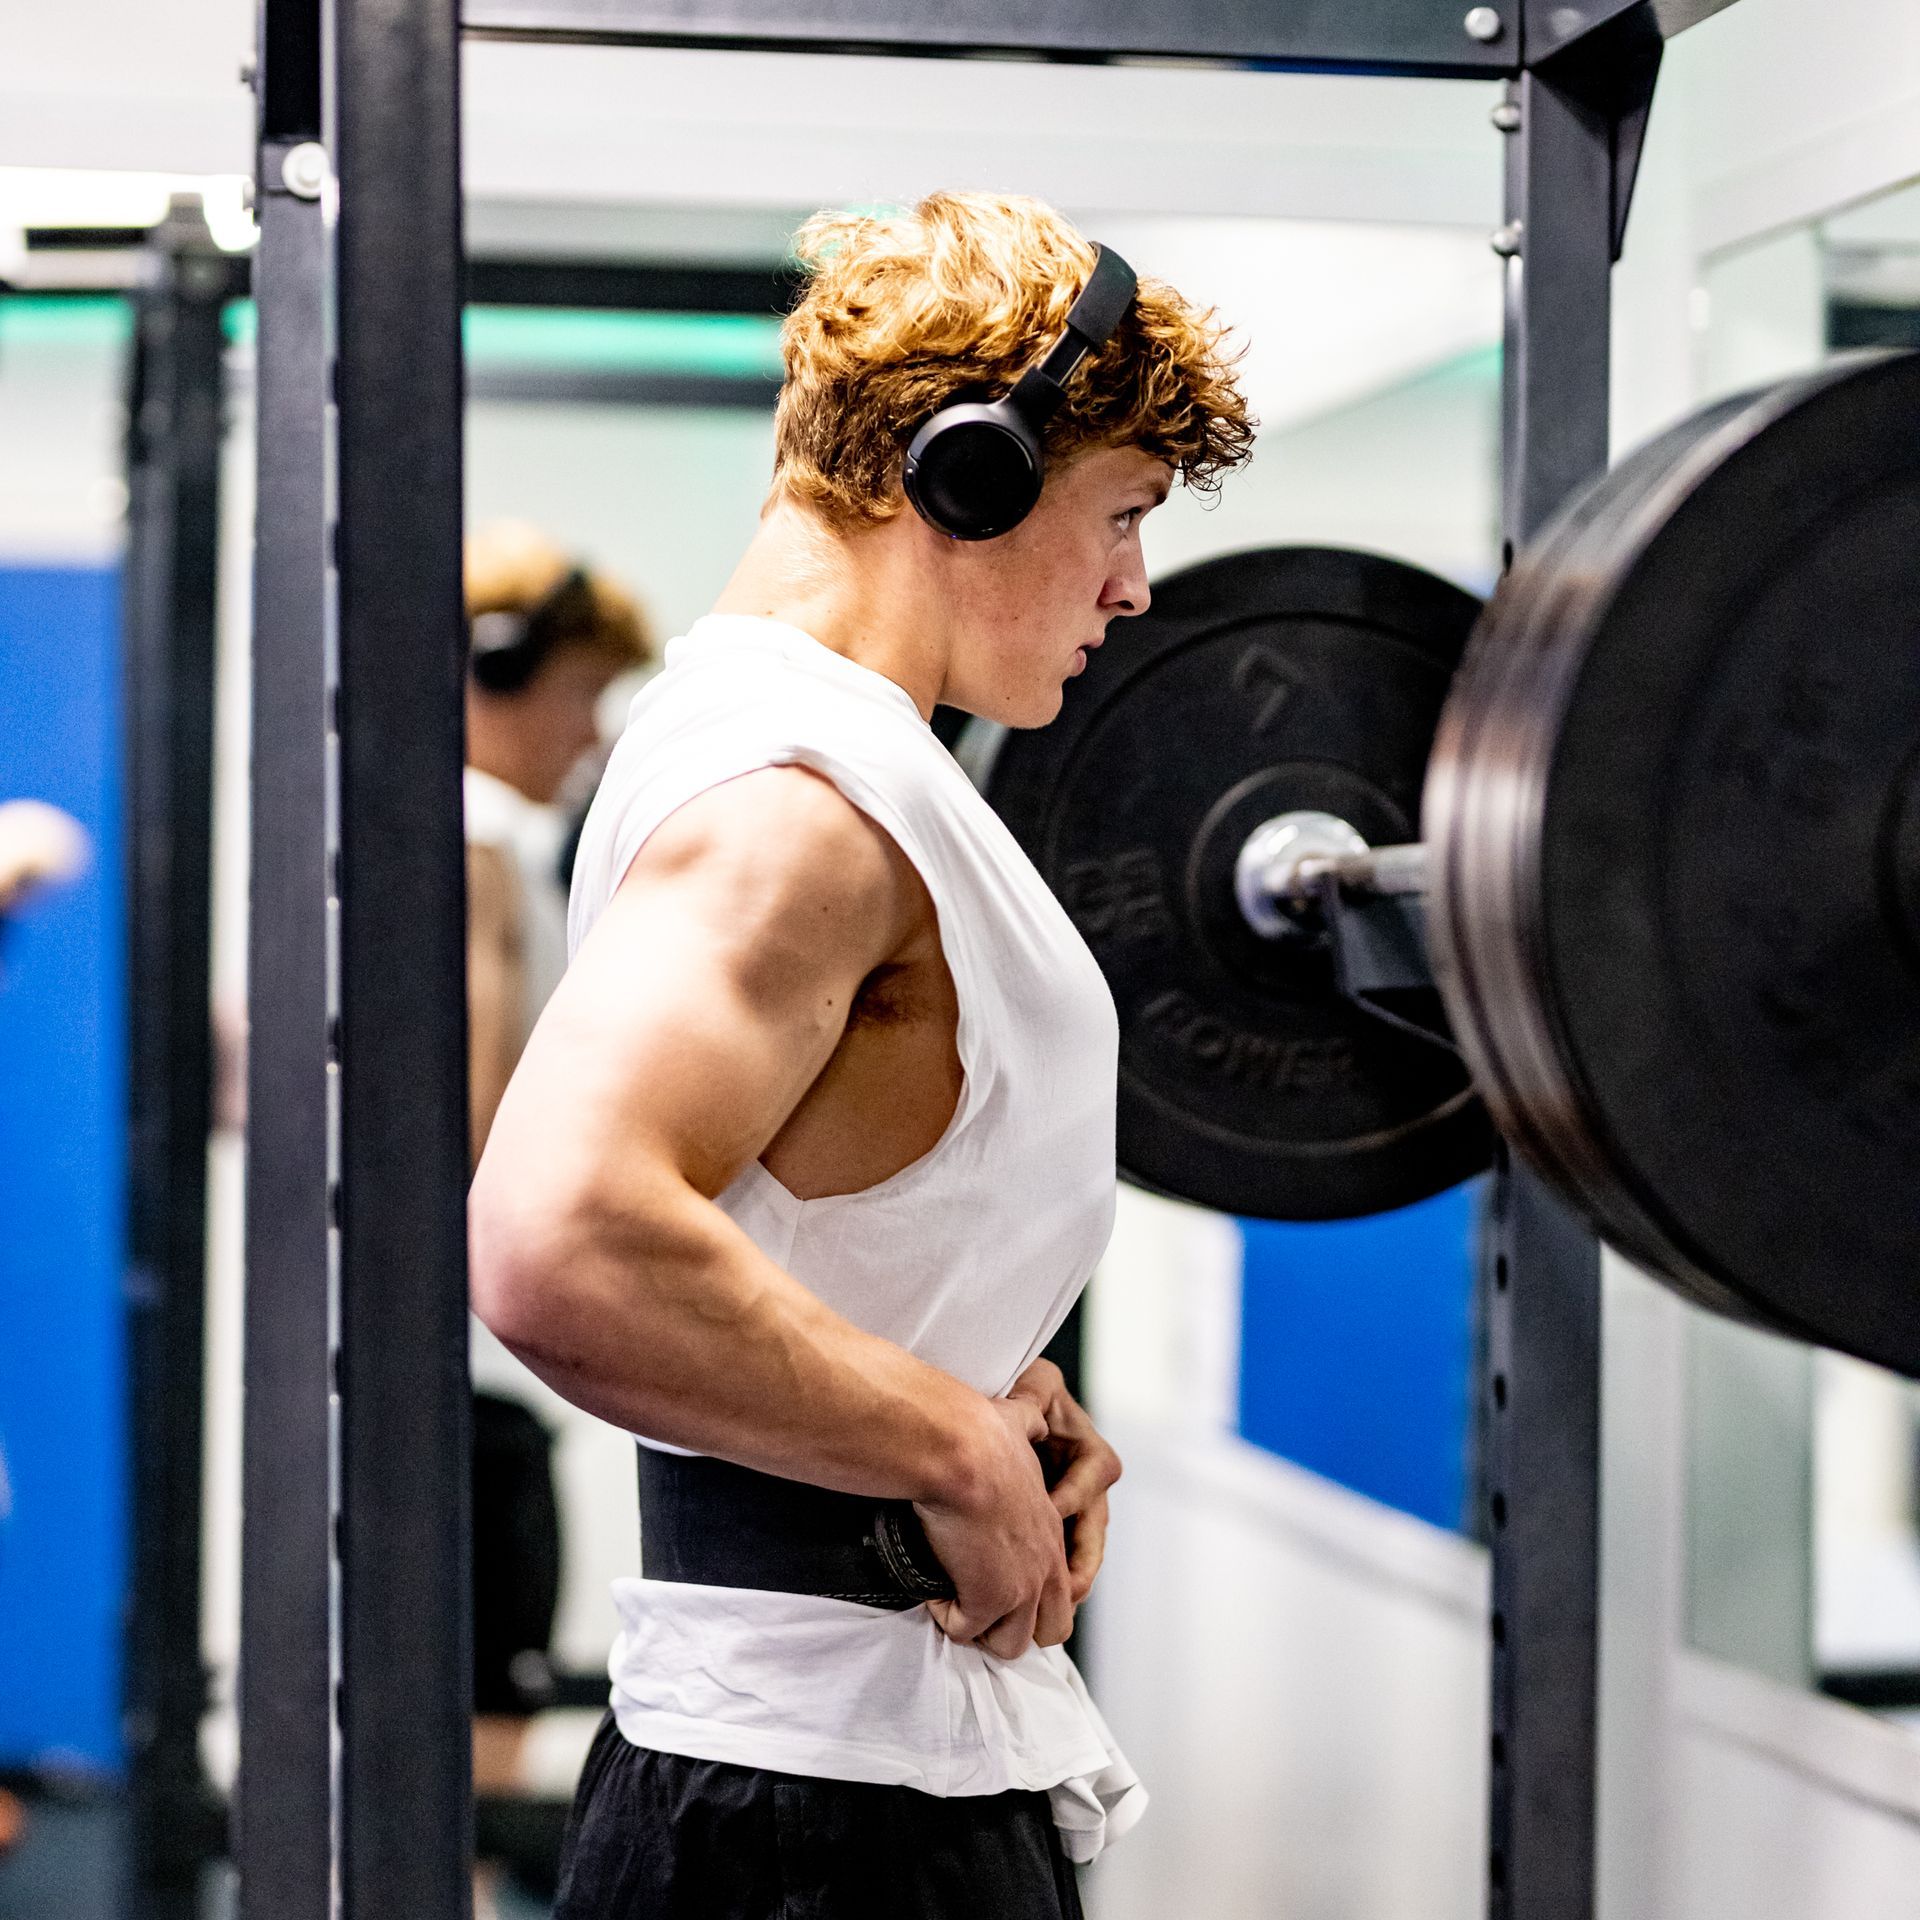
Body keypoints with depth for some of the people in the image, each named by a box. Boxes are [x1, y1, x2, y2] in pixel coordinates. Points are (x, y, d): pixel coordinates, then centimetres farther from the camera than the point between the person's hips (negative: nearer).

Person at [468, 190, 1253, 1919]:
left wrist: (993, 1385, 10)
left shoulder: (823, 754, 15)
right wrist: (955, 1445, -22)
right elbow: (563, 1248, -34)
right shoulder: (797, 793, -18)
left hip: (896, 1749, 10)